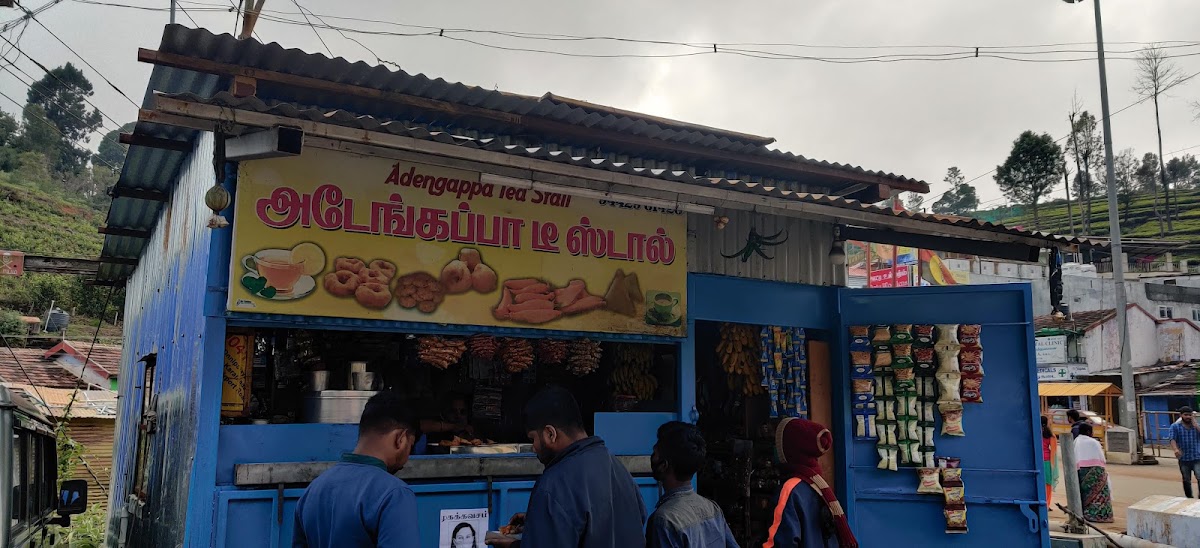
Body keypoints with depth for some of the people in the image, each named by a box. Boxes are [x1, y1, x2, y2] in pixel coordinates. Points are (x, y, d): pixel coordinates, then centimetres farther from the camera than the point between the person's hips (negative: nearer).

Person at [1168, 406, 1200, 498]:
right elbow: (1173, 439, -12)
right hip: (1184, 459, 0)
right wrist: (1175, 449, -30)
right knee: (1186, 480, 11)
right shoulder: (1175, 426, 1)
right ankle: (1189, 498, 24)